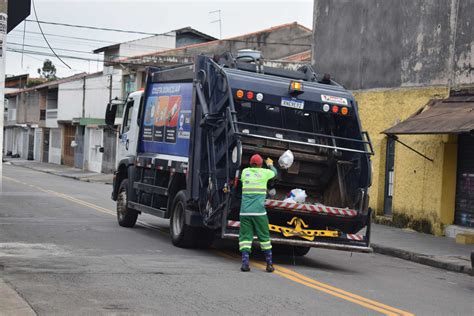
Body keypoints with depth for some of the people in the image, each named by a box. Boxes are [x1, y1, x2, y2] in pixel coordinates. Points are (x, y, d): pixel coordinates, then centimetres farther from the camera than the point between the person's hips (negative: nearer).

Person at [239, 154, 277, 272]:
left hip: (245, 211, 1)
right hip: (259, 211, -1)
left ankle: (245, 263, -12)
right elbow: (274, 172, 26)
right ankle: (269, 264, 13)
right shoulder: (264, 172, 4)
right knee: (264, 237, 9)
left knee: (245, 236, 2)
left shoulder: (245, 172, 9)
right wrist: (270, 164, 48)